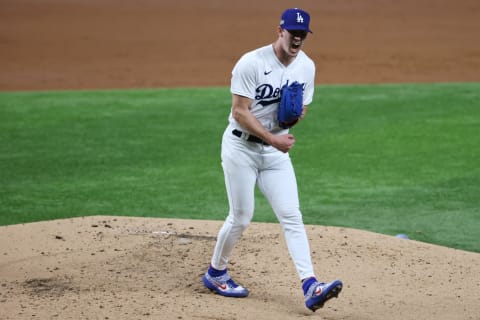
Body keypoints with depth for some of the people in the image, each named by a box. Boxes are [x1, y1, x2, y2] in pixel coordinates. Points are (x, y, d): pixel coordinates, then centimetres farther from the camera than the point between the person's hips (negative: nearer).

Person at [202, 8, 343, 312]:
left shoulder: (307, 67, 1)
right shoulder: (252, 63, -18)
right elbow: (240, 112, -19)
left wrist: (296, 114, -13)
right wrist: (273, 139, -26)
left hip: (276, 150, 5)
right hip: (242, 147, -5)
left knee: (291, 216, -7)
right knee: (241, 217, 1)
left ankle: (310, 287, -16)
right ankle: (216, 273, 25)